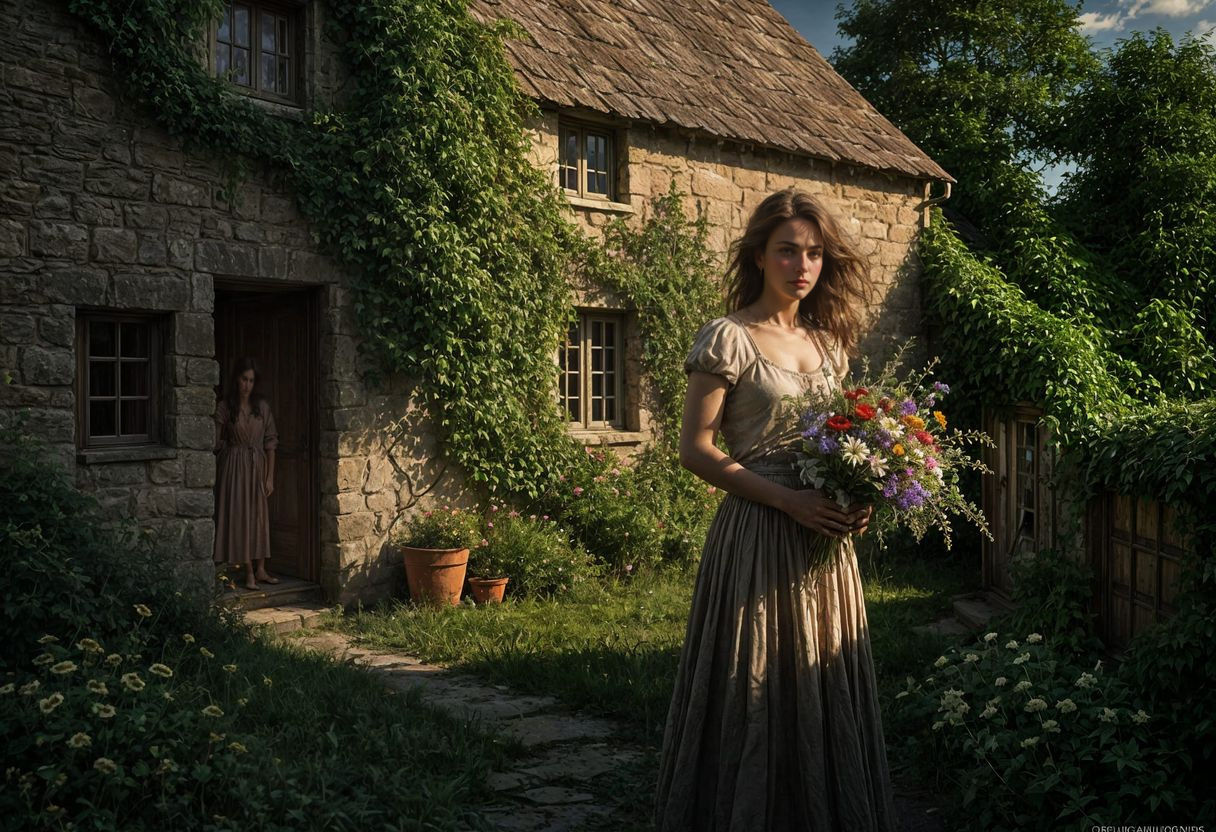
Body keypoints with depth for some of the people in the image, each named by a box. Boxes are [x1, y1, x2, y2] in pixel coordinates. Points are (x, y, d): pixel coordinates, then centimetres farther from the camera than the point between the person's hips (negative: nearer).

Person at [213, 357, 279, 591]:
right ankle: (250, 572, 4)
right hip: (235, 466, -3)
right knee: (239, 516, -2)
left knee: (260, 516, 8)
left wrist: (270, 476, 0)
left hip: (258, 466, 3)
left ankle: (260, 569, 17)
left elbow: (270, 442, 3)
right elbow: (215, 442, -3)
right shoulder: (224, 407, -5)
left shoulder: (262, 406, 3)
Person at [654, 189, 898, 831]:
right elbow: (695, 450, -11)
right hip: (758, 538, -6)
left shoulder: (829, 343, 12)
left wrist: (857, 499, -2)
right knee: (758, 698, 1)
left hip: (826, 538, 6)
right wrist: (790, 500, -18)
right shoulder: (728, 338, -7)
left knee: (825, 694, 12)